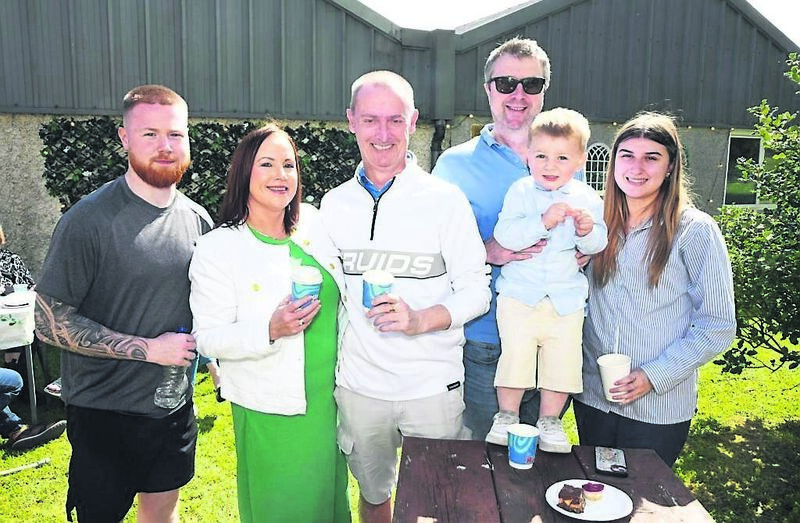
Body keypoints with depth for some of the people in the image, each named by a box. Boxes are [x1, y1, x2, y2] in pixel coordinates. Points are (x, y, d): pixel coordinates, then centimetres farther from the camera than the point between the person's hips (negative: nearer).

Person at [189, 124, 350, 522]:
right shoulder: (217, 248, -14)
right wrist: (270, 330, -29)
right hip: (269, 413, -4)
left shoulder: (313, 224, 1)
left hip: (328, 400, 5)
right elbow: (209, 338, -15)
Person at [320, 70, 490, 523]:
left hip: (433, 387, -3)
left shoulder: (445, 200, -8)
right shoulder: (334, 204, 3)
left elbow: (476, 292, -6)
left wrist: (421, 319, -24)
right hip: (359, 384, 3)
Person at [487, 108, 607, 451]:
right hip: (519, 294, -2)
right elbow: (504, 235, -16)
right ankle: (506, 416, 18)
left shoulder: (587, 198, 4)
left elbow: (597, 246, 3)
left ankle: (549, 421, 24)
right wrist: (543, 222, -27)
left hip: (566, 297, 3)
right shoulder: (520, 192, -4)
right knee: (515, 355, -4)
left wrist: (587, 231, -18)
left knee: (563, 360, 4)